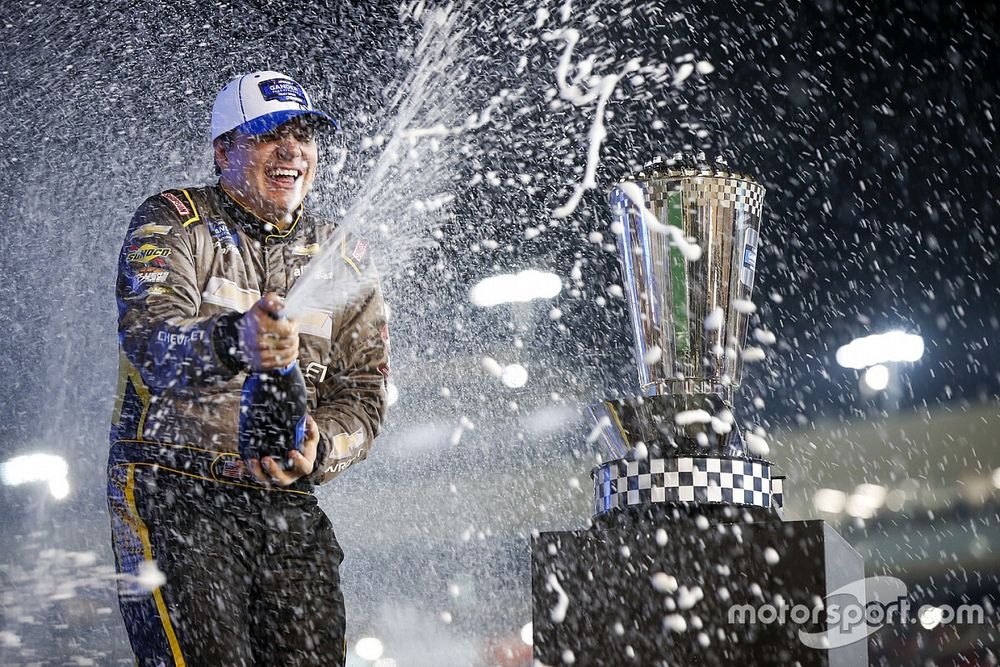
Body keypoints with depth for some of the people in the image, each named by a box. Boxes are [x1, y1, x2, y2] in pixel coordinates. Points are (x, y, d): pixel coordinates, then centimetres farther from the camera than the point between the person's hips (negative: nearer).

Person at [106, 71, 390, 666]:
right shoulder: (171, 224, -1)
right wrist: (234, 342, -41)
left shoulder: (345, 259, 12)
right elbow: (150, 340, -19)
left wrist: (317, 451, -16)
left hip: (288, 505, 4)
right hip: (173, 492, -4)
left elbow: (362, 394, 6)